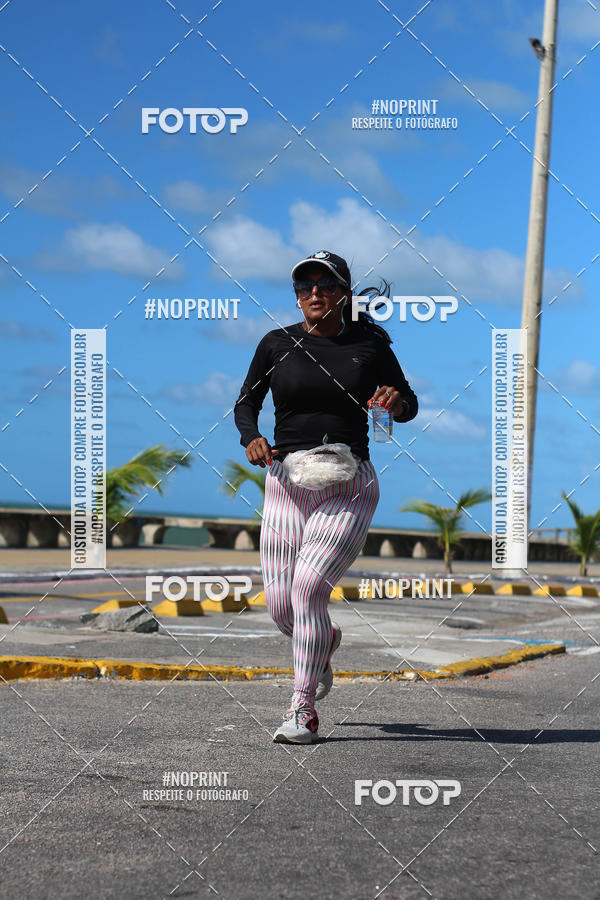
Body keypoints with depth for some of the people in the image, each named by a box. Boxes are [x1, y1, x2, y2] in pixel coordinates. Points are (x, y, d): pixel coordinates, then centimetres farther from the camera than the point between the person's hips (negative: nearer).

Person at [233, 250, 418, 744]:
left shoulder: (370, 345, 1)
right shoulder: (278, 344, 4)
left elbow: (409, 403, 12)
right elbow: (246, 404, 11)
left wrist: (397, 401, -12)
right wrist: (252, 438, -11)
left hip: (350, 489, -2)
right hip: (287, 482, 3)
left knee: (308, 587, -18)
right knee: (280, 606, 1)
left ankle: (303, 711, -7)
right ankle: (324, 641, 38)